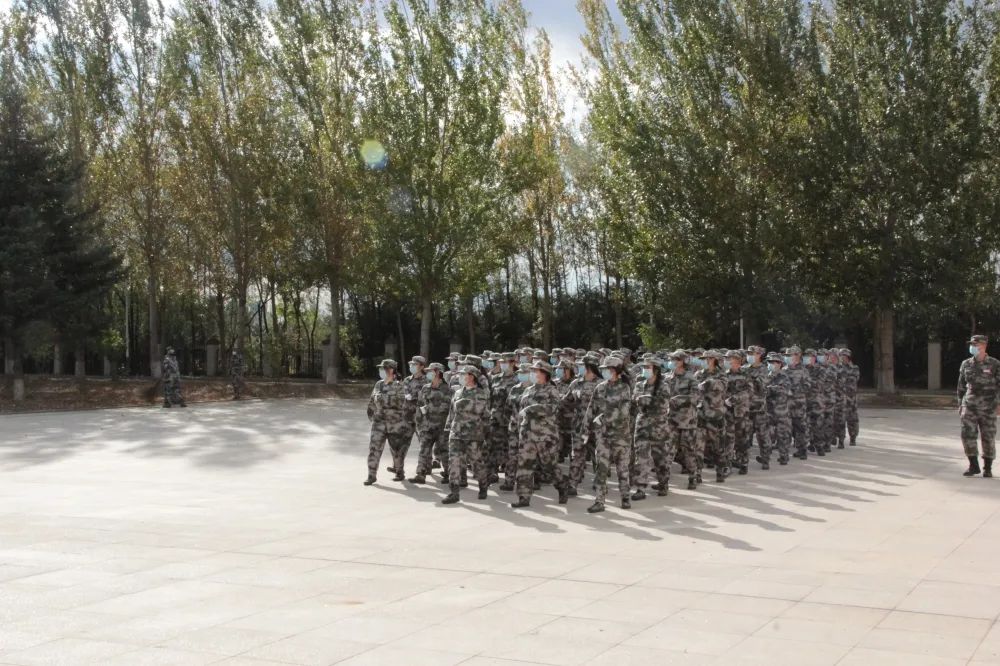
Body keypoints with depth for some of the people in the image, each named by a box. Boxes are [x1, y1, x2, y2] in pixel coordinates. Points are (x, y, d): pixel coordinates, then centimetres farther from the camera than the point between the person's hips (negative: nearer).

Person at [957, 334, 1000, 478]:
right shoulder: (966, 364, 6)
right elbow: (961, 386, 14)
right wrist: (960, 404, 12)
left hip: (988, 407, -2)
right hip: (969, 406, 2)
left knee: (988, 437, 3)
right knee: (968, 435, -5)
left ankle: (987, 468, 16)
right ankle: (973, 466, 7)